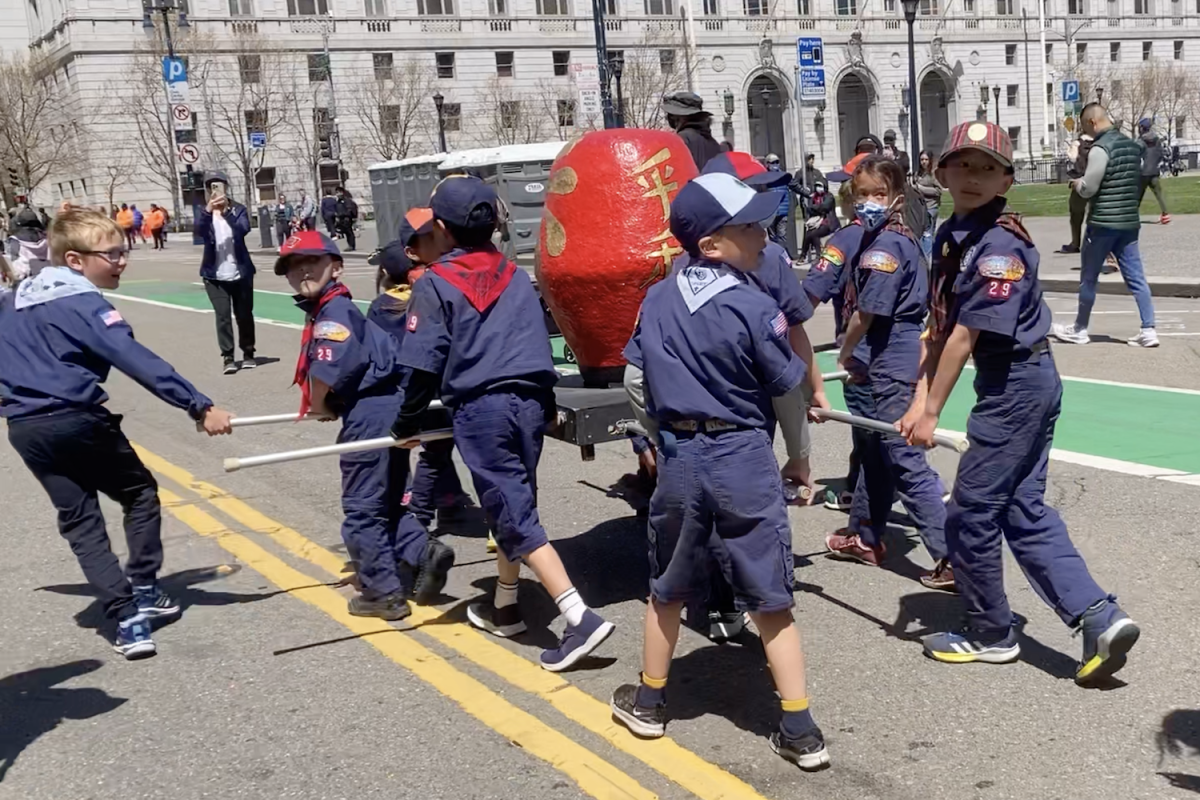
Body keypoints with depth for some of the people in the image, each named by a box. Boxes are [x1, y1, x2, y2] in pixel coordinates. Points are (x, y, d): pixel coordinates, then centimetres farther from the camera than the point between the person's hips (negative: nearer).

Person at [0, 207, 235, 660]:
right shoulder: (84, 304, -10)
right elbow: (140, 363, -21)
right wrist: (199, 407, -24)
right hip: (77, 422, -6)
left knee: (80, 522, 8)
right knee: (141, 494, 15)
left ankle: (127, 619, -1)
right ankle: (143, 592, 16)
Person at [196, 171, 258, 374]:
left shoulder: (238, 209, 0)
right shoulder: (204, 211, 2)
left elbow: (244, 228, -19)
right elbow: (199, 230, -18)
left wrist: (227, 211, -32)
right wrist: (208, 210, -36)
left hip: (240, 273, 0)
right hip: (215, 275, 0)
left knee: (244, 315, 10)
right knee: (222, 316, -5)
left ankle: (248, 354, 24)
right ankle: (227, 358, -3)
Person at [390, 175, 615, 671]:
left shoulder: (435, 284, -3)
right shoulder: (516, 276, 14)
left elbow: (425, 365, -6)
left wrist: (407, 424, 5)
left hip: (481, 407, -6)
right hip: (530, 401, 6)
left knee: (514, 516, -4)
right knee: (512, 504, 20)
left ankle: (580, 617, -13)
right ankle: (504, 607, 33)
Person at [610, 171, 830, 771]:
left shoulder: (656, 300, 1)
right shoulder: (754, 307, -13)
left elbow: (636, 381, 9)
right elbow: (789, 392, -5)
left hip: (677, 458, 4)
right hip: (744, 458, -4)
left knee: (668, 589, 20)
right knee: (770, 600, 5)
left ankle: (648, 702, 35)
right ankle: (800, 731, 10)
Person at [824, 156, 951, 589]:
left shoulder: (885, 247, -18)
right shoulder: (903, 239, 11)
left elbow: (867, 313, -18)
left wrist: (845, 355, -1)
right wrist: (857, 358, 9)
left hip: (890, 369, -10)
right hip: (884, 366, 10)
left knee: (906, 461, -7)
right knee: (876, 452, 21)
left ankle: (954, 557, -4)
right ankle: (865, 536, 37)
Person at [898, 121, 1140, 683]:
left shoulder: (1001, 243, -21)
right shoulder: (950, 236, 7)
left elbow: (966, 335, -22)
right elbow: (939, 327, 6)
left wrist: (931, 412, -18)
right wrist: (920, 399, -2)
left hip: (1018, 385, -9)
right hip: (1018, 386, 9)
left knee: (970, 511, 1)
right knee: (1023, 511, 11)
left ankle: (990, 634, 19)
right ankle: (1099, 619, 12)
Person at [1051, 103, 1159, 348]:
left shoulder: (1100, 149, -16)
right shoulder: (1132, 145, 10)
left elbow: (1088, 189, -19)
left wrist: (1076, 183, 4)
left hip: (1102, 223, -7)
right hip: (1129, 221, 7)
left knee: (1088, 279, 7)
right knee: (1136, 278, 5)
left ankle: (1079, 329, 17)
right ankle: (1148, 330, 0)